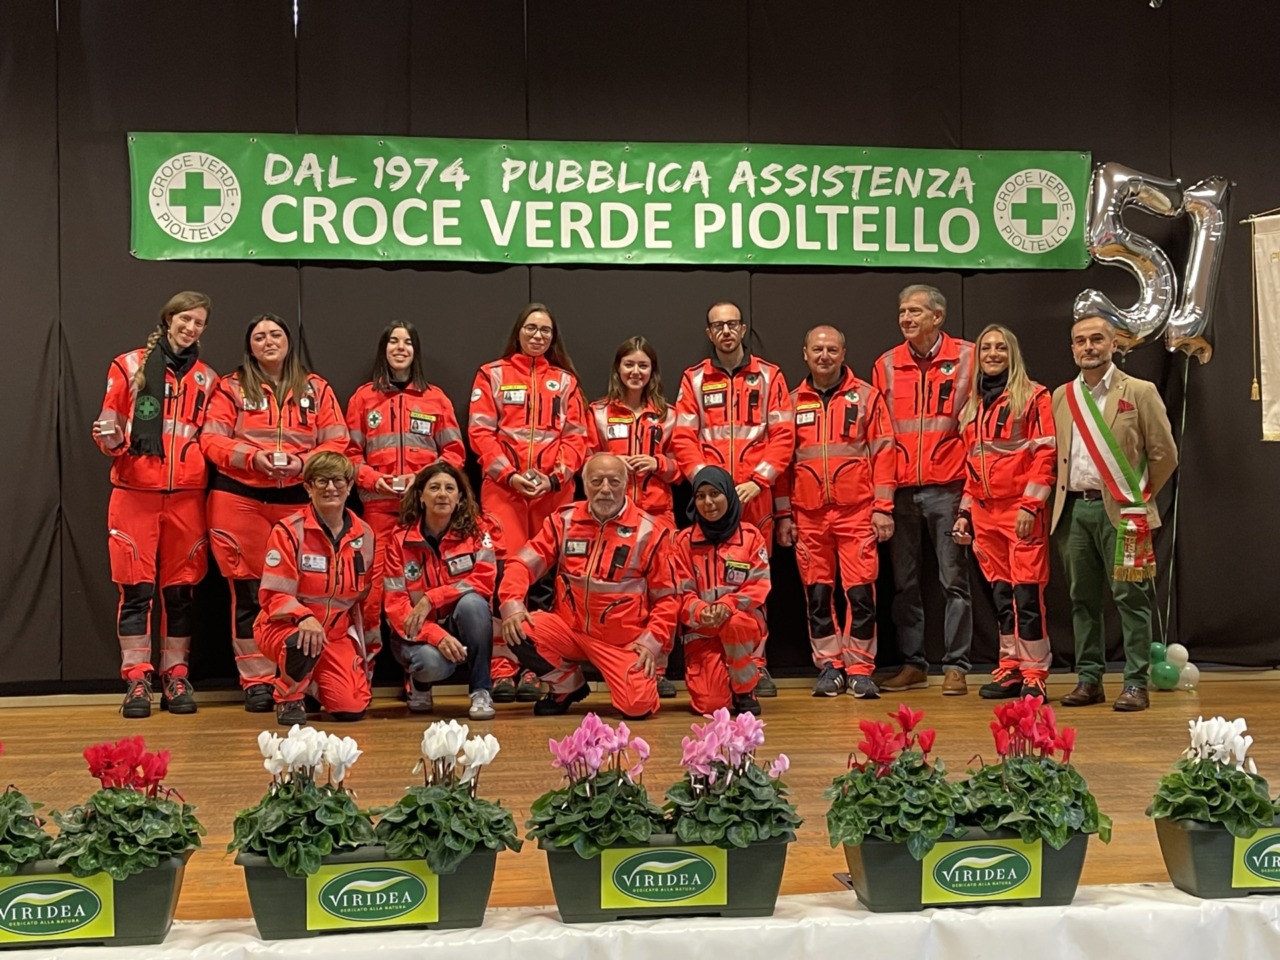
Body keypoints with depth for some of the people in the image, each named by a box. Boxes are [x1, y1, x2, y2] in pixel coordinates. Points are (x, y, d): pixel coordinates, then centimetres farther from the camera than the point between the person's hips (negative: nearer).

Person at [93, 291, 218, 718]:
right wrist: (110, 440, -16)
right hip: (135, 494, -2)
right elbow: (109, 428, 5)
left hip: (186, 497, 2)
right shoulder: (129, 366, 5)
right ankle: (136, 680, 5)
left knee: (181, 588, 5)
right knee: (136, 588, -2)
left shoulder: (207, 379, 14)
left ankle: (175, 677, 13)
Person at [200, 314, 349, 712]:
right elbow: (212, 440, 0)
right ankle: (257, 680, 7)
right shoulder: (231, 388, 8)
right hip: (240, 497, -1)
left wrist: (304, 462, -12)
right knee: (248, 590, 0)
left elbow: (338, 443, 6)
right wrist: (252, 457, -16)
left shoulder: (316, 389, 12)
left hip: (299, 498, 1)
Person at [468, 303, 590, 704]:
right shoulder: (493, 375, 11)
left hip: (554, 490, 2)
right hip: (503, 488, -2)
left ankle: (534, 669, 5)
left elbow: (576, 437, 8)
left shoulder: (565, 381, 15)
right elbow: (481, 432, 2)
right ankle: (502, 670, -8)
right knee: (504, 574, -10)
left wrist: (554, 476, -8)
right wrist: (508, 474, -11)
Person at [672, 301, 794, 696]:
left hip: (755, 495, 0)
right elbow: (683, 439, 4)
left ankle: (756, 664, 6)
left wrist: (757, 480, -8)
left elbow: (783, 436, 3)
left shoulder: (769, 376, 8)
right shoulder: (694, 379, 10)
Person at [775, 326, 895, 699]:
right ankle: (829, 666, 15)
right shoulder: (793, 402, 10)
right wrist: (783, 514, 6)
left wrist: (883, 507, -5)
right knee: (817, 594, 5)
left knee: (860, 591, -4)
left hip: (857, 512, -2)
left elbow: (883, 452, 1)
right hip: (808, 515, 2)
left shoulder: (866, 397, 4)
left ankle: (860, 669, 4)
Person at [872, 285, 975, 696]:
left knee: (954, 579, 0)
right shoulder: (886, 365, 10)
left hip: (947, 487, -3)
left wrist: (973, 482, -5)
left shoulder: (966, 358, 1)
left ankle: (956, 666, 8)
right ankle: (912, 663, 18)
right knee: (904, 582, 8)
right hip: (900, 490, 3)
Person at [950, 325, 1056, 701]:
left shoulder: (1033, 396, 0)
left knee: (1027, 592, -8)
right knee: (1000, 593, 8)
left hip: (1022, 511, -6)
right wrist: (965, 512, 15)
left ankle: (1034, 676, -3)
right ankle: (1010, 669, 15)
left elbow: (1045, 454, -7)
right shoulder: (972, 406, 17)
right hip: (985, 513, 6)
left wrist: (1030, 505, -14)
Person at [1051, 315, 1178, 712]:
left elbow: (1164, 454, 1)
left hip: (1120, 511, -4)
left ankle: (1135, 683, 0)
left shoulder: (1139, 392, 0)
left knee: (1130, 598, -4)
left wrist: (1139, 497, 2)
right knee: (1083, 597, 7)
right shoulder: (1062, 397, 13)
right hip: (1074, 509, 4)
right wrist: (1062, 497, 8)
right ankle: (1089, 679, 15)